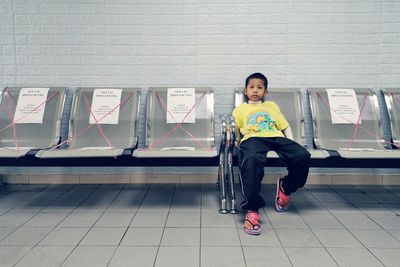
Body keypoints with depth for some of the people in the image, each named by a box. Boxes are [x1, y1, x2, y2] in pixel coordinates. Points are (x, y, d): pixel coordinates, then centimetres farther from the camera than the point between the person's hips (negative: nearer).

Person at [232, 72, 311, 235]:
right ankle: (251, 210, -38)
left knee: (303, 156, -25)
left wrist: (291, 144, 13)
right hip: (253, 138, -3)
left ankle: (286, 187, 3)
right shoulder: (240, 108, 31)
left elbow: (285, 126, 29)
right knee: (251, 160, -40)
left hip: (276, 137, 3)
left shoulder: (272, 106, 37)